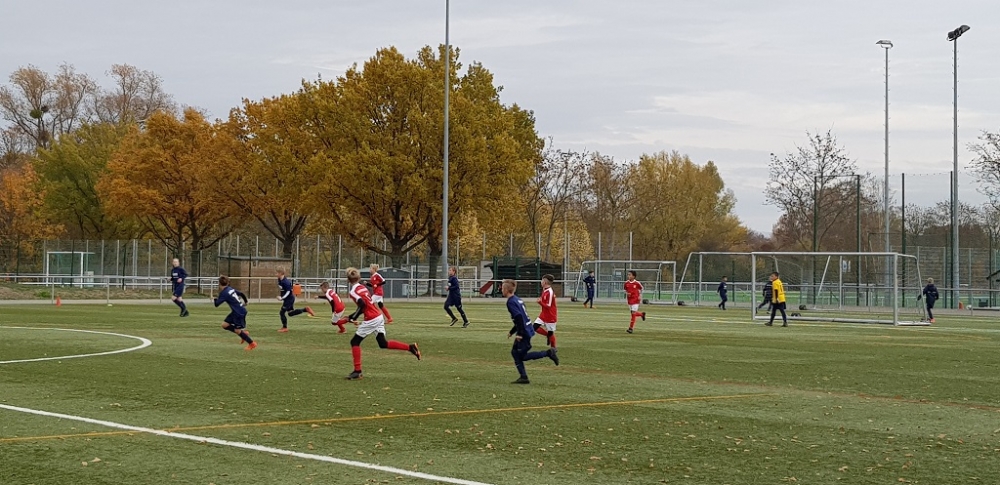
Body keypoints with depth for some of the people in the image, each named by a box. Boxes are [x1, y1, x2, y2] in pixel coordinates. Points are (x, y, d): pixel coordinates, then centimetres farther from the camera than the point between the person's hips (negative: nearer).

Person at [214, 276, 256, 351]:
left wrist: (215, 299, 8)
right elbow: (241, 294, 19)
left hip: (239, 313, -9)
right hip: (235, 312, 9)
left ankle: (252, 344, 10)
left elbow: (216, 304, -15)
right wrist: (245, 302, 38)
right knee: (225, 325, 9)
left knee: (237, 330, 1)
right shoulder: (231, 289, 7)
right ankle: (243, 333, 18)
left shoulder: (223, 293, -17)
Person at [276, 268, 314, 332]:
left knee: (282, 313, -4)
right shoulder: (279, 280, 1)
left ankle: (284, 328, 9)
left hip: (289, 299, -10)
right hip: (287, 299, 10)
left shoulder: (285, 282, -27)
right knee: (290, 313, 16)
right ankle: (306, 310, 17)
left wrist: (281, 298, -29)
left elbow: (288, 292, -27)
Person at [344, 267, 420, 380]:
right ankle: (410, 347, 8)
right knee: (383, 344, 16)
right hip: (379, 316, 8)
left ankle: (357, 371, 0)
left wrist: (354, 317, -16)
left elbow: (362, 305, -24)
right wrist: (353, 316, 19)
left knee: (355, 342, 2)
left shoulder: (353, 291, -10)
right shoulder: (363, 287, 16)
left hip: (371, 319, -8)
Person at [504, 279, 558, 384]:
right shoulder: (517, 299, 15)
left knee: (522, 356, 0)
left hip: (524, 332, -10)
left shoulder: (511, 302, -14)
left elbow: (519, 317, -24)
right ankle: (523, 377, 10)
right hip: (527, 330, 10)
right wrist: (512, 331, 27)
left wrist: (520, 333, -24)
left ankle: (548, 353, -5)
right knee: (515, 352, 13)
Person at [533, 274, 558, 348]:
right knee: (535, 327, 0)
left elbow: (548, 306, -24)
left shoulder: (550, 292, -23)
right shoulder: (544, 290, 6)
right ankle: (547, 335, 20)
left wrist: (540, 302, -33)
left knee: (550, 333, 4)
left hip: (550, 316, -8)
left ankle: (553, 348, 20)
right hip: (543, 315, 8)